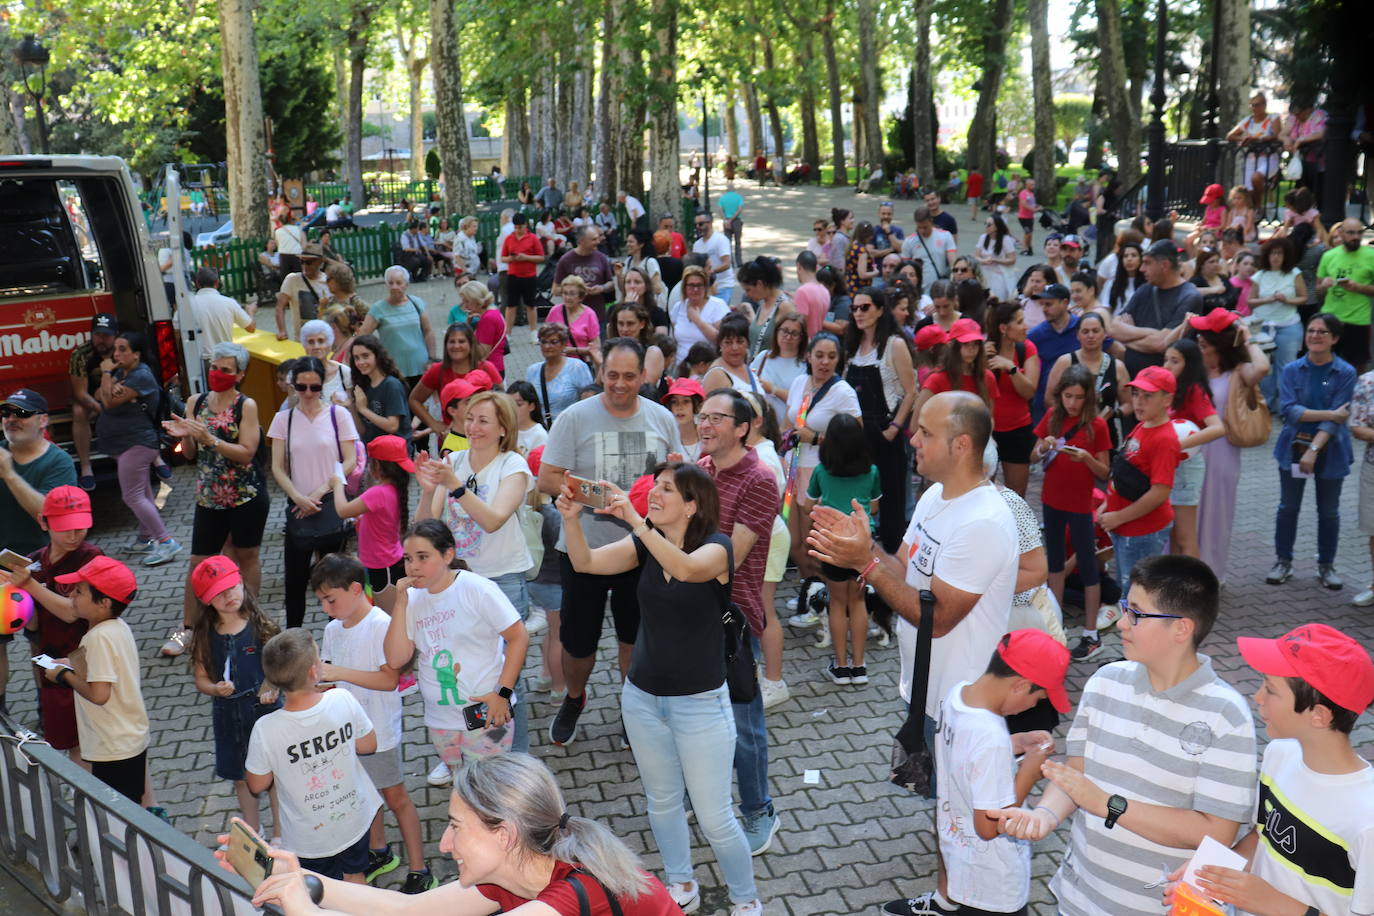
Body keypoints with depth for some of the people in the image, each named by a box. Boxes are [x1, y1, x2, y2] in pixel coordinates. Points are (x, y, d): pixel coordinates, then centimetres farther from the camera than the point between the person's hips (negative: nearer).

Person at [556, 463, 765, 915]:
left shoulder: (716, 546, -16)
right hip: (642, 698, 5)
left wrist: (636, 520, -47)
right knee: (662, 802, 20)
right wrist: (570, 518, -29)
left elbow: (687, 568, -38)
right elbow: (585, 563, -12)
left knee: (714, 818, 3)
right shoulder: (644, 545, 0)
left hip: (700, 704, -5)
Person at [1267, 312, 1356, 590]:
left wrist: (1314, 449, -23)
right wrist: (1328, 414, -22)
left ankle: (1326, 566, 26)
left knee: (1329, 511, 11)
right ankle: (1283, 562, 24)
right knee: (1288, 507, 10)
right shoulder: (1291, 370, -4)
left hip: (1330, 450, -1)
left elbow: (1337, 418, -15)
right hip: (1293, 447, 1)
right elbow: (1288, 409, -15)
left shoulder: (1346, 373, -9)